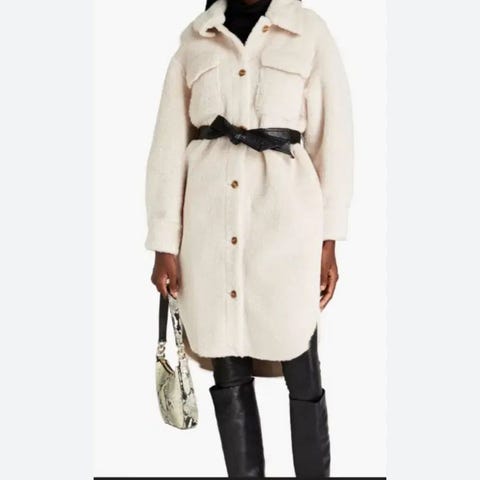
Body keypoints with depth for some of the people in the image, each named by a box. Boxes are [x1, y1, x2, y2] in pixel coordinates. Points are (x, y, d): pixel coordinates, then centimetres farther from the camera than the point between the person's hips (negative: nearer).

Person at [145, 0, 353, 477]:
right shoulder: (195, 39, 11)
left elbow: (332, 136, 3)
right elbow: (170, 143, 6)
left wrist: (329, 242, -1)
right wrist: (164, 244, 1)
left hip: (284, 215, -1)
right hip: (211, 220, 2)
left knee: (301, 371, 5)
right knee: (228, 372, 9)